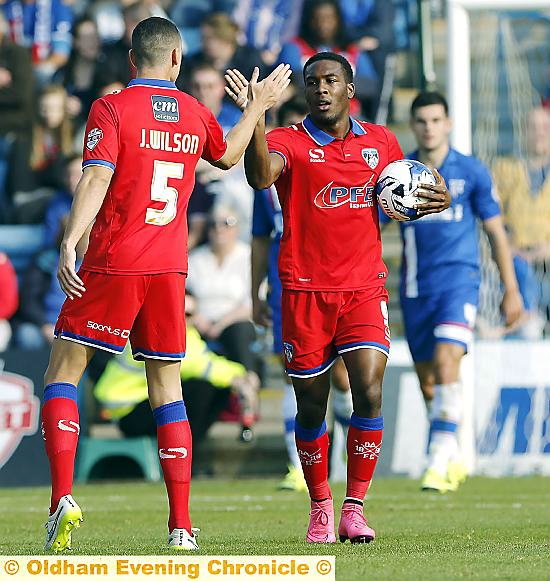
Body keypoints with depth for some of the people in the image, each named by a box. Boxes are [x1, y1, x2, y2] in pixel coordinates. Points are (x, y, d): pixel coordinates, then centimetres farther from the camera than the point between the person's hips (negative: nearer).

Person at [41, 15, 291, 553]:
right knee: (167, 388, 9)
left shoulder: (111, 108, -5)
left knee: (62, 373, 4)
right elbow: (227, 155, 31)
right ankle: (181, 524, 4)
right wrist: (257, 105, 45)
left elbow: (96, 179, -16)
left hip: (112, 266, -4)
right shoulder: (196, 115, 10)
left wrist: (68, 243, -22)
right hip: (169, 267, 4)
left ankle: (62, 496, -13)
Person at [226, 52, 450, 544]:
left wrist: (436, 201, 4)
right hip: (305, 290, -1)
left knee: (369, 392, -15)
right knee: (311, 407, 5)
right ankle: (321, 507, 22)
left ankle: (355, 508, -5)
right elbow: (261, 175, -25)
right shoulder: (290, 142, -2)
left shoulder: (381, 142, 10)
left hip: (364, 289, 1)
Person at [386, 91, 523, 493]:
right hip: (415, 289, 3)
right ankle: (453, 461, 25)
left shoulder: (471, 172, 0)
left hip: (459, 280, -3)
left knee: (446, 362, -22)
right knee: (427, 381, 8)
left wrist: (511, 290, 5)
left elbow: (496, 231, 5)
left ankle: (441, 461, -24)